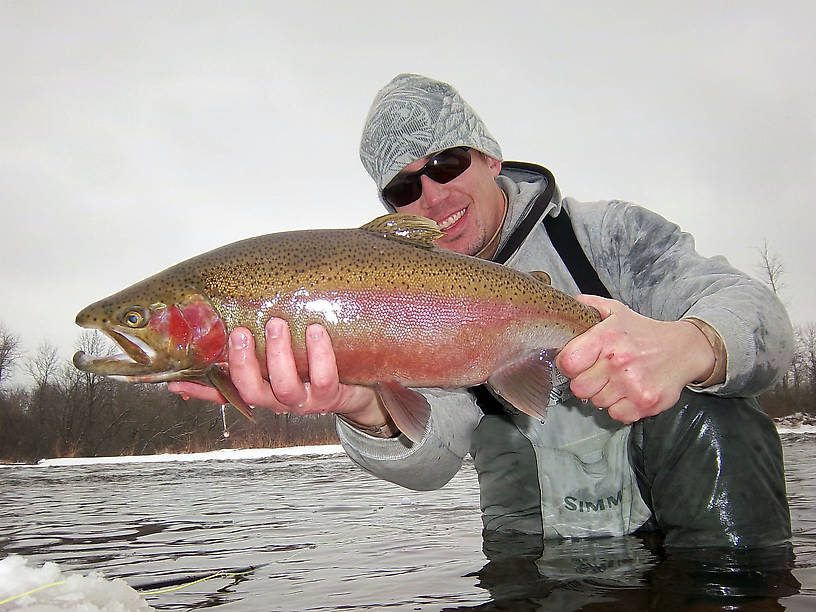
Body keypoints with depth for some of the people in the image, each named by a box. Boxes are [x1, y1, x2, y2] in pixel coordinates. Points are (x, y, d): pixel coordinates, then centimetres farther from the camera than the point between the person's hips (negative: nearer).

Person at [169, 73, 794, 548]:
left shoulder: (608, 234, -4)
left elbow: (755, 310, -17)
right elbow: (431, 456, -19)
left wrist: (686, 346, -42)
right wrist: (366, 408, -44)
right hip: (537, 537, 2)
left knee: (709, 416, -26)